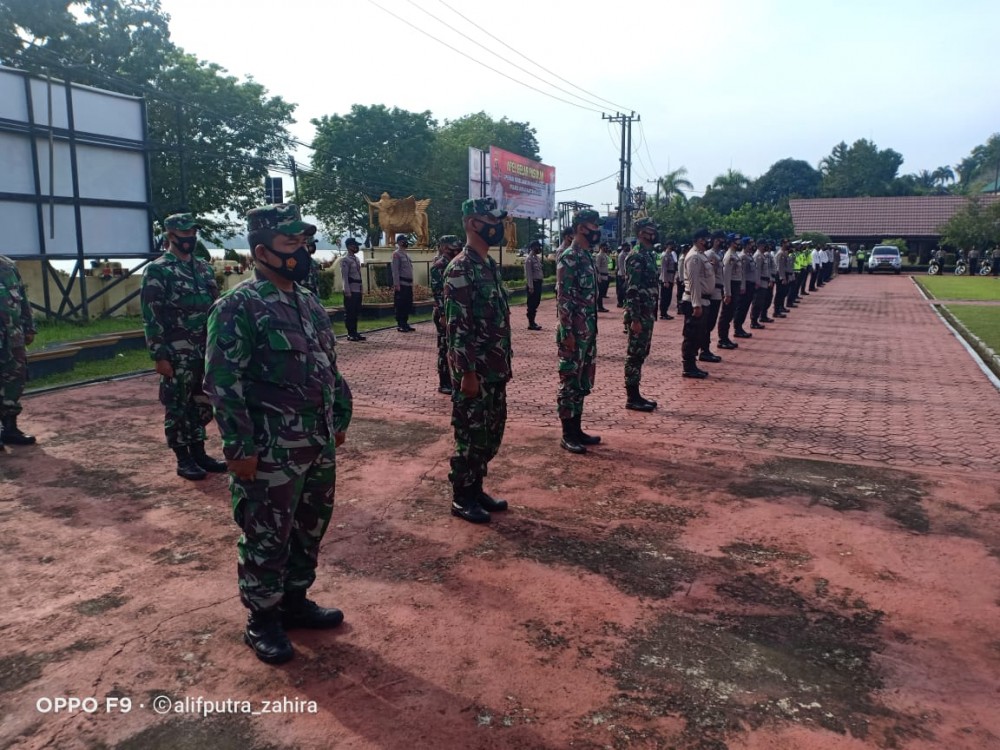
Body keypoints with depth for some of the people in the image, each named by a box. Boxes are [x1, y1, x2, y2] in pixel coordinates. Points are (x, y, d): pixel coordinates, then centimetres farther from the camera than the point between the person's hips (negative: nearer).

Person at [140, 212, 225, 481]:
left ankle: (199, 452, 25)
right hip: (177, 355, -6)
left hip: (206, 351, 6)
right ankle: (183, 459, 12)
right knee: (177, 406, 3)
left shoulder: (204, 269, 12)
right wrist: (159, 356, -15)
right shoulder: (157, 271, -7)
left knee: (202, 404, 13)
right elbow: (151, 317, -11)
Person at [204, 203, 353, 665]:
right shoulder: (239, 307, -14)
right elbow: (222, 383, -16)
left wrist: (339, 419, 16)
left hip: (318, 444, 8)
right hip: (270, 451, -7)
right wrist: (240, 448, -18)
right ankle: (262, 621, 26)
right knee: (267, 538, 7)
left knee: (310, 529, 18)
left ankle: (295, 602, 38)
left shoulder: (308, 302, 10)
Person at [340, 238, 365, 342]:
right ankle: (350, 334, 1)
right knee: (349, 313, -3)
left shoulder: (357, 259, 16)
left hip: (358, 290, 8)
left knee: (356, 312, 11)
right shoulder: (345, 260, -9)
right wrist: (347, 291, -19)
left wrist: (361, 289, 16)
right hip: (350, 290, -8)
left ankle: (355, 333, 18)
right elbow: (344, 277, -14)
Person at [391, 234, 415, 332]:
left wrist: (411, 283, 18)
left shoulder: (406, 255, 19)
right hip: (401, 284, -9)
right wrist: (397, 284, -20)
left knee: (408, 305, 10)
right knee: (400, 305, -5)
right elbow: (395, 270, -14)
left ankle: (405, 324, 17)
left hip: (408, 284, 9)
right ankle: (400, 325, -2)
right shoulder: (396, 254, -7)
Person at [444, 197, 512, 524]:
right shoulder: (460, 270, -16)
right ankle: (461, 498, 16)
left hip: (495, 369, 9)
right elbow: (457, 327, -20)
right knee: (470, 434, 2)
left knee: (491, 433, 16)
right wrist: (467, 373, -21)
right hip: (474, 370, -9)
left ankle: (476, 489, 30)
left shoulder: (491, 265, 13)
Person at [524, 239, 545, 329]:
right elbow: (528, 274, -17)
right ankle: (531, 323, 0)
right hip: (533, 283, -9)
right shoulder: (529, 259, -12)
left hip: (538, 283, 9)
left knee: (536, 303, 12)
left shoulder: (538, 258, 15)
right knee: (531, 304, -4)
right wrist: (530, 286, -21)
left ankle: (533, 322, 20)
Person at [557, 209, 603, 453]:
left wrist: (592, 331, 19)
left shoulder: (588, 257, 15)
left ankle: (577, 430, 23)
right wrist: (567, 332, -21)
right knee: (569, 382, -1)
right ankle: (568, 435, 7)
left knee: (583, 382, 14)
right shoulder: (568, 258, -14)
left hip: (588, 332, 9)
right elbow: (563, 299, -18)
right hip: (574, 333, -9)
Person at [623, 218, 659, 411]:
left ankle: (635, 395, 20)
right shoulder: (636, 256, -15)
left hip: (647, 314, 10)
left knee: (641, 354, 13)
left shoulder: (648, 255, 16)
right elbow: (632, 290, -20)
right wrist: (635, 319, -23)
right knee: (634, 355, -4)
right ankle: (631, 398, 3)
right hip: (639, 315, -10)